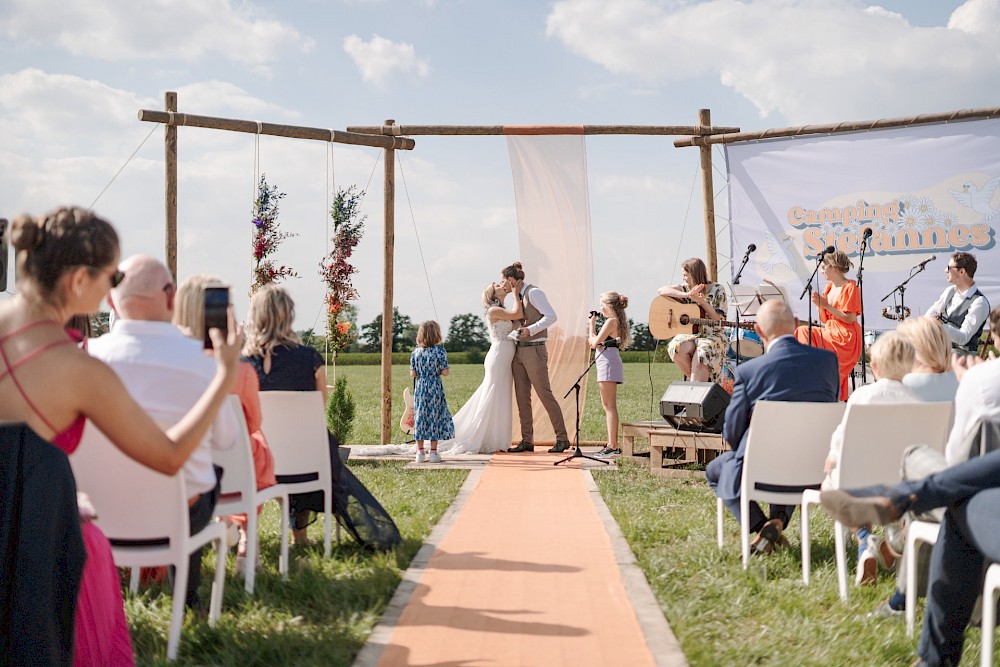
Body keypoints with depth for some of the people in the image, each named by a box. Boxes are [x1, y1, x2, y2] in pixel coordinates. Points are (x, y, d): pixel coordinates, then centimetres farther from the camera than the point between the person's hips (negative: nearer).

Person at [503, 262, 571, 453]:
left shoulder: (534, 293, -10)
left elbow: (551, 316, -20)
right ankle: (527, 441, 8)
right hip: (518, 351, 9)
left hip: (534, 351, -9)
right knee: (522, 397, 5)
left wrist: (531, 329, -25)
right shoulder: (519, 297, 15)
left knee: (545, 394, -7)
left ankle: (562, 439, 0)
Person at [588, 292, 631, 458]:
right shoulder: (617, 321, 19)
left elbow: (595, 343, -11)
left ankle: (613, 447, -12)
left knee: (609, 406, -11)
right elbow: (598, 342, 18)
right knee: (608, 406, 14)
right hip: (607, 362, 11)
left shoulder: (610, 321, -11)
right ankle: (612, 445, 18)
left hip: (608, 362, -11)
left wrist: (592, 324, -1)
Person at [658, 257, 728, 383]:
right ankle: (696, 380, -16)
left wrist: (702, 301, -18)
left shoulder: (717, 290, 0)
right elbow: (661, 290, -6)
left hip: (712, 336, -3)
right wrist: (687, 295, -17)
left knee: (701, 353, -35)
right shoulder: (686, 288, 8)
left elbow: (719, 319, -6)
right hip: (691, 334, 3)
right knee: (676, 347, -31)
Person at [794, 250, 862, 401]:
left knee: (805, 333, -22)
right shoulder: (829, 287, 15)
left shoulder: (850, 287, -8)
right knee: (803, 333, -15)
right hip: (830, 332, 8)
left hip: (846, 337, -7)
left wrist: (826, 305, -16)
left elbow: (849, 319, -15)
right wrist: (819, 305, -4)